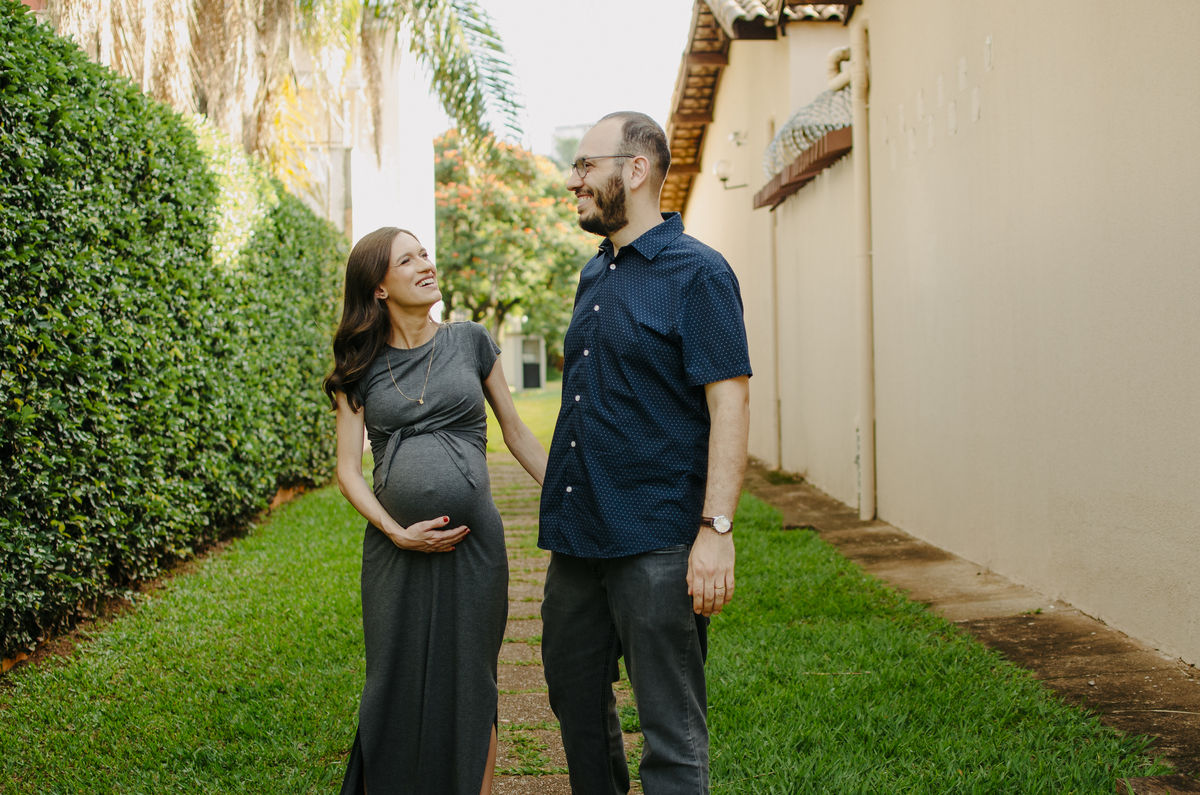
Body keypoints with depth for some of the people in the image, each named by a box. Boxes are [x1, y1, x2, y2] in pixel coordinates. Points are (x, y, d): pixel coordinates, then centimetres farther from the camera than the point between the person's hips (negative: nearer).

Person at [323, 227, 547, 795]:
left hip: (474, 541, 0)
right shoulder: (359, 369, 5)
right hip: (395, 546, 1)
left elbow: (517, 433, 12)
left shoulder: (469, 342, 6)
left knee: (469, 686, 5)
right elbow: (348, 469, 2)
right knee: (396, 686, 6)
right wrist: (396, 532, -12)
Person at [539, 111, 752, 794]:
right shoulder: (594, 276, 15)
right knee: (576, 699, 18)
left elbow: (730, 404, -15)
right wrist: (565, 501, 18)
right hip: (578, 535, 8)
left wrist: (717, 530, -22)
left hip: (656, 543, -8)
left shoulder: (698, 272, -9)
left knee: (671, 730, 0)